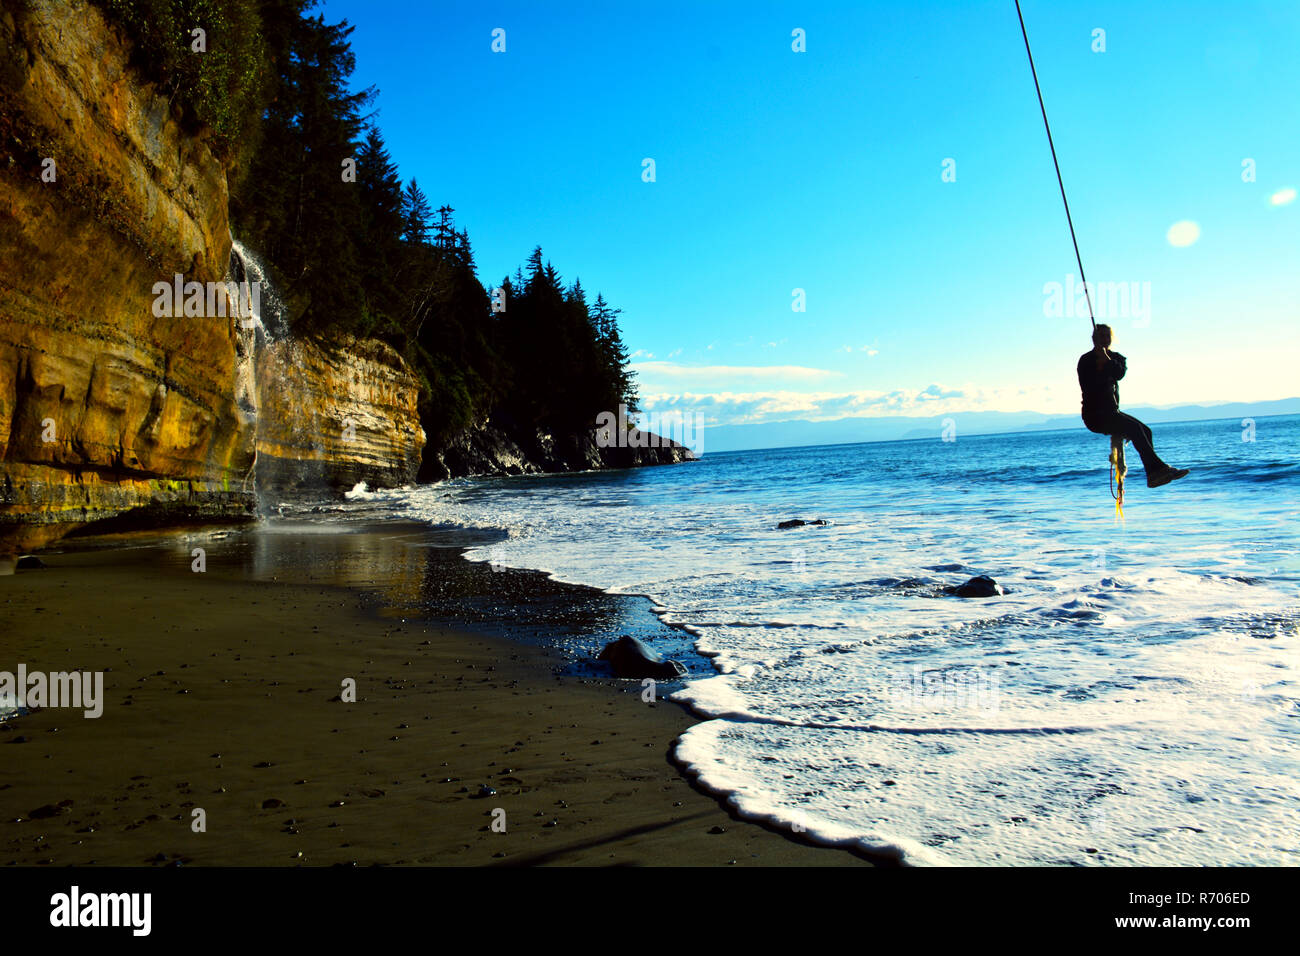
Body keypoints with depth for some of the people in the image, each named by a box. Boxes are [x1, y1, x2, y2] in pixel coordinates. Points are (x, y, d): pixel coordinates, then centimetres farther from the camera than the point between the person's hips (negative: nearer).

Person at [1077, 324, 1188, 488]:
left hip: (1112, 412, 6)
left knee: (1145, 430, -14)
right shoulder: (1086, 360, 0)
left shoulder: (1116, 357, 15)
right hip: (1094, 414, -6)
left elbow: (1120, 373, -8)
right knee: (1134, 427, -26)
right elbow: (1088, 387, -11)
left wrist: (1107, 360, -21)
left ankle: (1153, 474, -18)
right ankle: (1158, 468, -30)